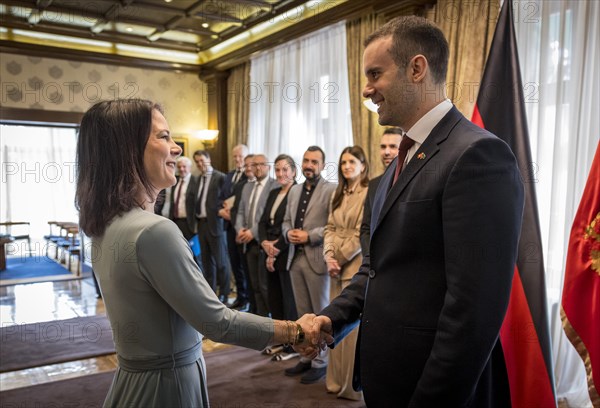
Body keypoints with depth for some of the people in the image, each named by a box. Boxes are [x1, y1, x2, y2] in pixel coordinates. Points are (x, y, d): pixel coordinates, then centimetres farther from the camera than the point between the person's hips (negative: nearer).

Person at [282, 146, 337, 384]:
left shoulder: (332, 190, -6)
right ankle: (306, 357, 26)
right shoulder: (294, 190, 16)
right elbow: (286, 221, 18)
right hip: (295, 257, 6)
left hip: (317, 258, -6)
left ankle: (320, 362, 17)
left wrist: (309, 236, -18)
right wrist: (288, 233, -3)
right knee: (303, 313, 14)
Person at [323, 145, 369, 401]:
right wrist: (329, 256, -6)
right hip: (337, 265, 7)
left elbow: (363, 234, -14)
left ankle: (354, 384, 17)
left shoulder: (369, 193, -10)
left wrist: (339, 258, -9)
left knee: (353, 325, 1)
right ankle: (337, 380, 26)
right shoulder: (338, 194, 13)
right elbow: (330, 228, 9)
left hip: (357, 266, -7)